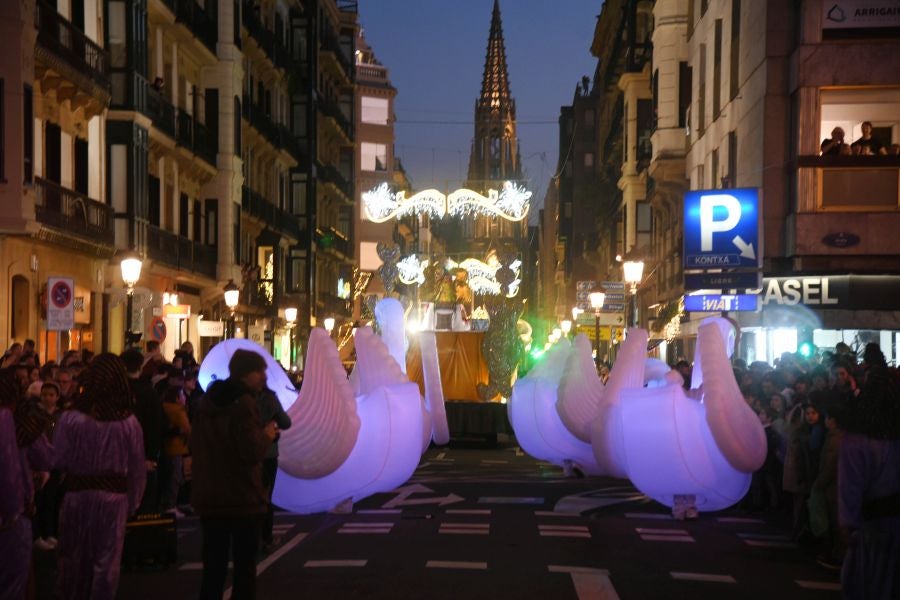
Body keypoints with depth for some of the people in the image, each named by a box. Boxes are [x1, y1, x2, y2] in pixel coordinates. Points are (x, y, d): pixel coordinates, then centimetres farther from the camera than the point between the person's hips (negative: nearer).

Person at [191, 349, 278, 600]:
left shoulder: (207, 401, 11)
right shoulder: (244, 403, -16)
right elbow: (252, 452, -24)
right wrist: (267, 436, -5)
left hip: (209, 496, 7)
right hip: (241, 497, -7)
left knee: (213, 566, 12)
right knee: (245, 566, 2)